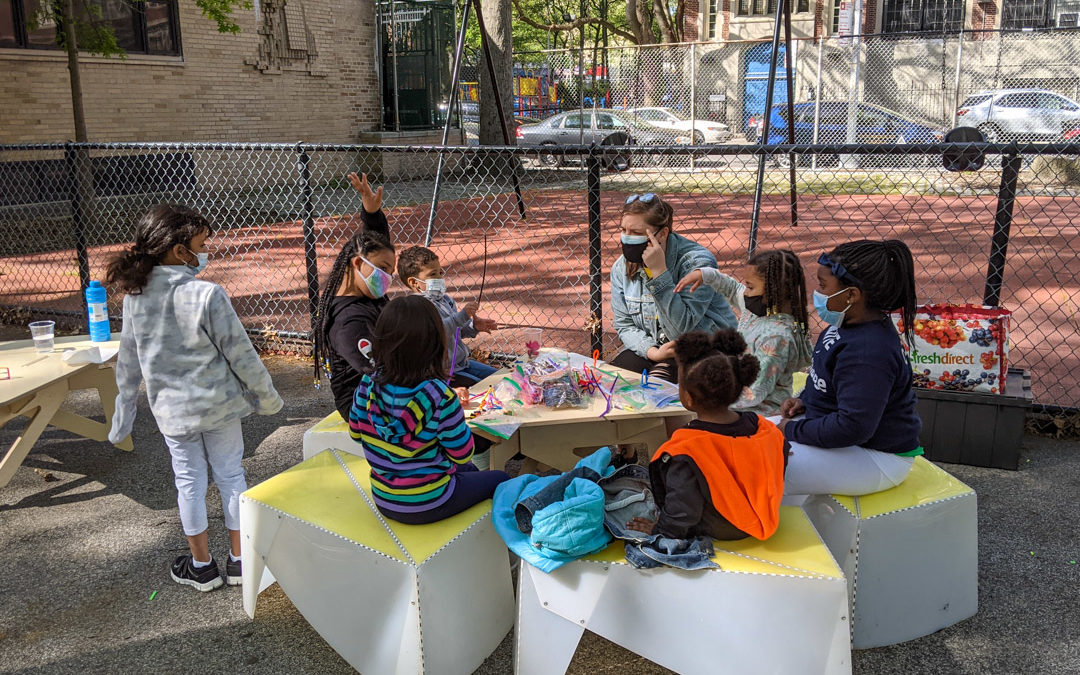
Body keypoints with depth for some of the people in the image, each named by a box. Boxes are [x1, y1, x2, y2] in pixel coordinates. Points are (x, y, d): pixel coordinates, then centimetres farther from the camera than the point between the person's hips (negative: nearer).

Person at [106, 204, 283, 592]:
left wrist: (123, 413, 13)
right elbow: (240, 354, -15)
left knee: (189, 481, 16)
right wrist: (266, 395, -2)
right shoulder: (207, 295, -21)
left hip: (171, 410, 3)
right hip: (219, 403, -3)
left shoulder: (134, 296, -7)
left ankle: (201, 566, 29)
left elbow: (128, 361, 2)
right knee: (230, 475, 13)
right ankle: (239, 559, 26)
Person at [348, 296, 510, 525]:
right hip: (427, 505, -6)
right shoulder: (439, 397, -28)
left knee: (469, 471, 32)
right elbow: (463, 454, -17)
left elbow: (356, 433, 5)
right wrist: (456, 412, -2)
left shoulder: (367, 385, -13)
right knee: (500, 480, 20)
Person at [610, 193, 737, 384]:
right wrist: (652, 352, -16)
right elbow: (624, 324, 3)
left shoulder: (697, 262, -20)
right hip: (651, 345, 5)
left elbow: (681, 329, -28)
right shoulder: (621, 268, -1)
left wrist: (659, 271, -32)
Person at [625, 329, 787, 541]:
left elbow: (681, 514, -24)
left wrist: (658, 530, -4)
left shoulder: (686, 454, -33)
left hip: (713, 533, -5)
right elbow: (777, 478, 1)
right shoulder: (764, 429, -17)